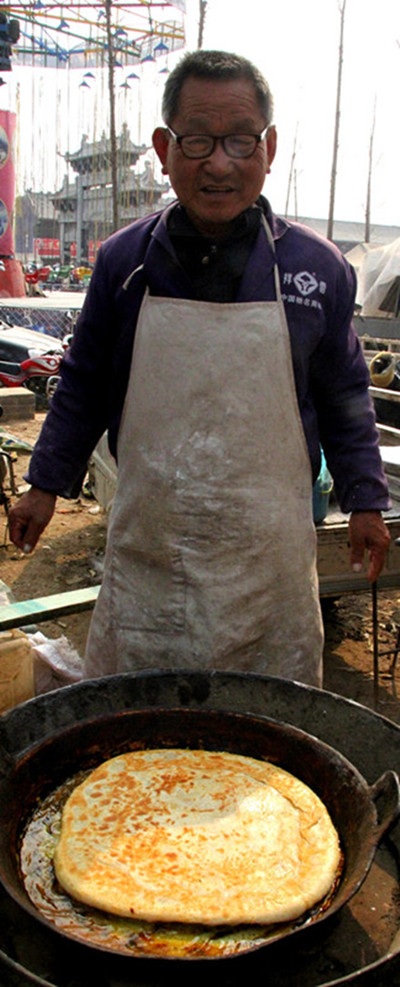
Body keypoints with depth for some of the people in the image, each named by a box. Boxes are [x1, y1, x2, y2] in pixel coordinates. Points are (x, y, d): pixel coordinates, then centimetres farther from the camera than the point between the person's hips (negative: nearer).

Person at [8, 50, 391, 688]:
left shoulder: (317, 267, -3)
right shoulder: (125, 260, -2)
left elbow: (344, 395, 7)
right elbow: (85, 384, 9)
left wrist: (365, 501, 8)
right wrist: (46, 485, 11)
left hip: (269, 553, 0)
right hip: (148, 550, 1)